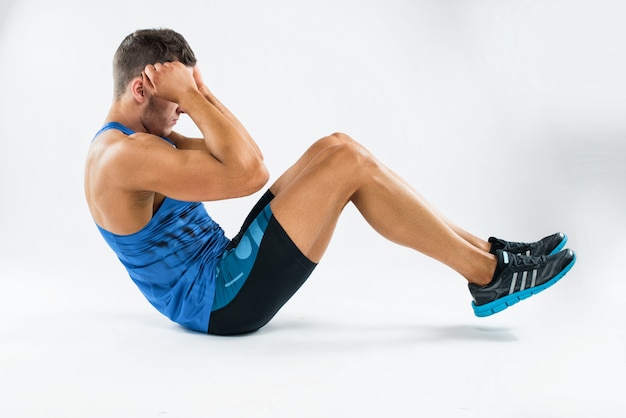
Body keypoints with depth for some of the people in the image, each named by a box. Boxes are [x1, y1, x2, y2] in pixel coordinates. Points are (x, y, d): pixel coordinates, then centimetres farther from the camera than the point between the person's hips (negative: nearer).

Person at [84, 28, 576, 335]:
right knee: (349, 162, -18)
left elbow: (241, 159, 14)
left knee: (334, 149, 0)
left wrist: (200, 91, 4)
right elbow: (248, 173, -27)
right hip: (220, 302, -10)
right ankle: (490, 276, -8)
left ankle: (482, 250, 2)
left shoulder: (131, 140, 13)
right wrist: (189, 96, -20)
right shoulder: (122, 156, -20)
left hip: (224, 271, 10)